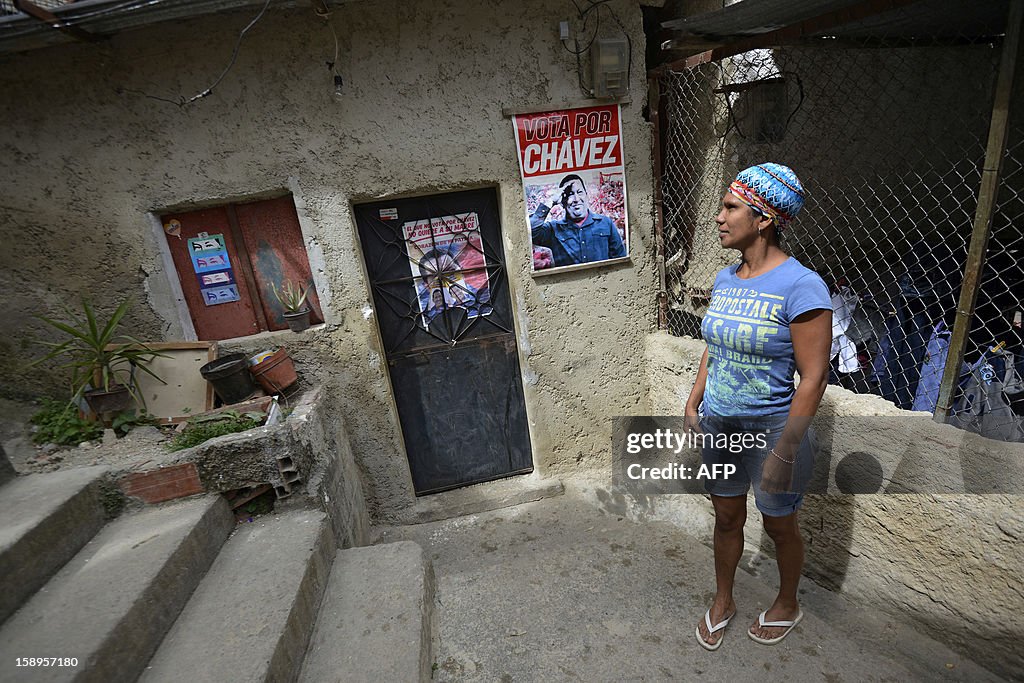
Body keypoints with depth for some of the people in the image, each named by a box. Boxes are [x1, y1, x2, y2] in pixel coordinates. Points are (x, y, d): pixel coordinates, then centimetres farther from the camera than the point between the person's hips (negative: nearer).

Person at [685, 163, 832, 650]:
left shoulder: (801, 287, -20)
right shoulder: (725, 279, 1)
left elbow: (813, 377, -20)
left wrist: (784, 452, -19)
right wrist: (694, 401, 9)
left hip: (771, 429, -5)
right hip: (719, 426, 6)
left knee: (779, 526, 19)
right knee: (726, 518, 21)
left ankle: (787, 606, 48)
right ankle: (721, 603, 45)